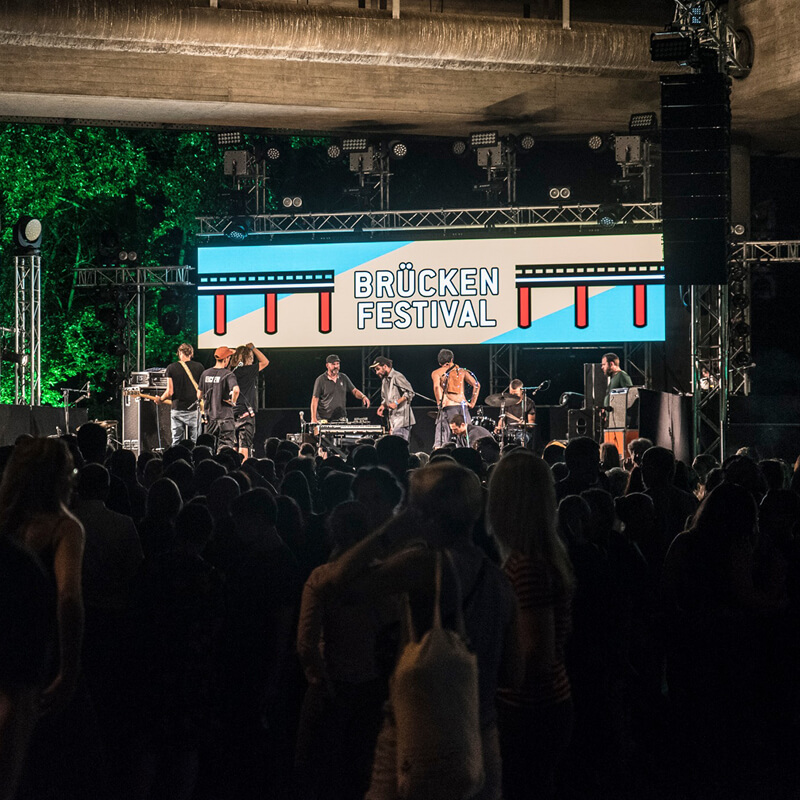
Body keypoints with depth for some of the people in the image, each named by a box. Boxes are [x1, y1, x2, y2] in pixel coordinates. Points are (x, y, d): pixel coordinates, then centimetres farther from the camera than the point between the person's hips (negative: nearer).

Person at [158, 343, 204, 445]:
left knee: (177, 443, 6)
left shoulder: (171, 368, -1)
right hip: (194, 409, 0)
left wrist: (160, 399, 15)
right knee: (194, 443, 4)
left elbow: (170, 392, -3)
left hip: (177, 409, 0)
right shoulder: (199, 367, 0)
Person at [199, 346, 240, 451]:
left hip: (209, 417, 5)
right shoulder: (228, 374, -10)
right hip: (225, 417, -5)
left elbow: (199, 396, 11)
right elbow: (236, 390, -29)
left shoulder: (205, 374, 5)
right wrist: (233, 401, -11)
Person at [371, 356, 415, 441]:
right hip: (392, 421, 9)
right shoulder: (384, 380, 20)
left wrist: (396, 403, -21)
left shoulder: (397, 377, -9)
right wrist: (383, 405, 8)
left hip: (401, 419, -9)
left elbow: (410, 393, -15)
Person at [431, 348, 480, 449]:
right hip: (463, 405, 3)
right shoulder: (462, 371, 18)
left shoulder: (436, 373, 10)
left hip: (448, 406, -3)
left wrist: (440, 403, -8)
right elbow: (476, 385, 10)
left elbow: (437, 386, -11)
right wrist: (472, 403, 12)